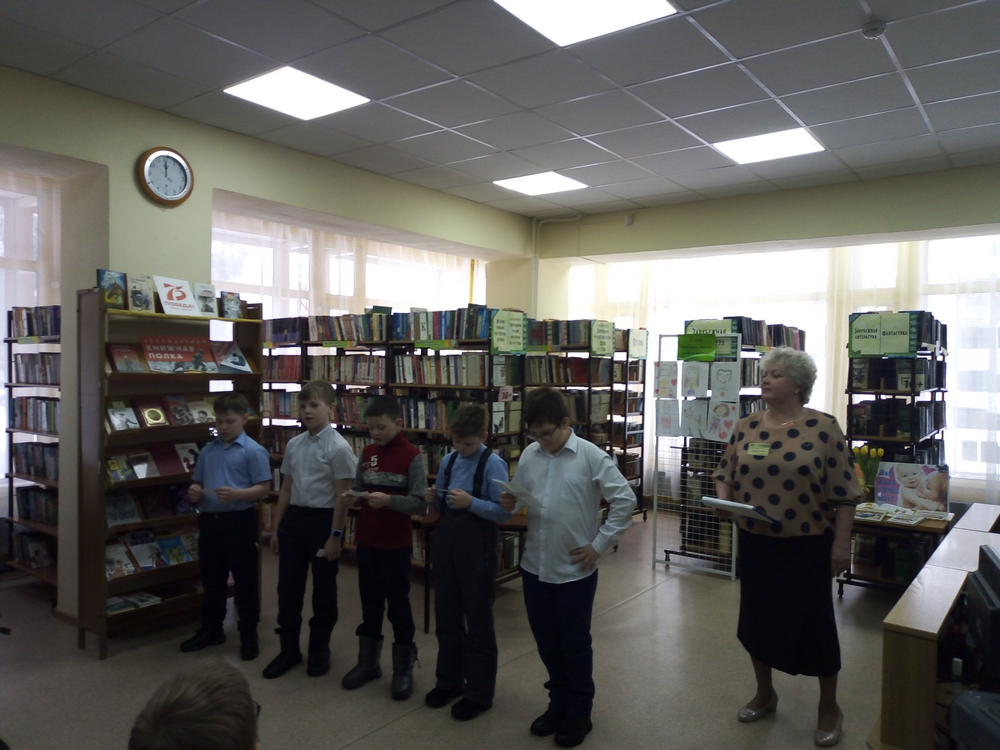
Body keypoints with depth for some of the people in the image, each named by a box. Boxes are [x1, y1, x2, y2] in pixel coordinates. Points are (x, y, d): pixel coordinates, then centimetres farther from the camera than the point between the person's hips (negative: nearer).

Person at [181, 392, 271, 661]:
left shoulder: (253, 451, -9)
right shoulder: (208, 450, 10)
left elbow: (264, 488, -12)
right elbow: (197, 483, 17)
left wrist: (236, 494, -27)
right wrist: (194, 491, -6)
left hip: (240, 521, -6)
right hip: (209, 520, 6)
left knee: (245, 580, 4)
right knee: (212, 579, 18)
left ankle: (249, 635, 17)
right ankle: (211, 629, 34)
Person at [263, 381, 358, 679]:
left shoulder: (338, 447, -12)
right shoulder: (293, 445, 6)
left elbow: (342, 496, -12)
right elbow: (286, 489, 13)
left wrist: (335, 536, -13)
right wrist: (276, 529, 14)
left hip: (323, 520, -5)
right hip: (294, 519, 5)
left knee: (324, 590, 10)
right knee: (288, 587, 11)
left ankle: (319, 649, 29)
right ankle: (289, 649, 28)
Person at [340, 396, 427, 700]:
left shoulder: (412, 456, -13)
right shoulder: (367, 452, 7)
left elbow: (420, 503, -16)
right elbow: (359, 487, 13)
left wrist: (388, 500, -29)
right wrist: (351, 496, -9)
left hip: (396, 545, -6)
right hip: (366, 542, 6)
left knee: (398, 606, 6)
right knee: (369, 604, 18)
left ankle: (404, 669, 21)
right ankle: (368, 662, 33)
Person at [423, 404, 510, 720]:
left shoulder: (493, 464, -14)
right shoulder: (448, 461, 7)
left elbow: (504, 512, -16)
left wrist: (471, 502, -26)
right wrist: (433, 498, -6)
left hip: (476, 546, -7)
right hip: (445, 540, 7)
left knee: (478, 622, 7)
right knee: (446, 616, 18)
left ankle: (479, 692, 22)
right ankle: (449, 680, 37)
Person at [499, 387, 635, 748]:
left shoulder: (591, 456, -12)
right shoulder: (528, 455, 1)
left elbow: (624, 499, -10)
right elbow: (518, 499, 11)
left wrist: (599, 544, -11)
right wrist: (510, 504, -12)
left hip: (575, 569, -4)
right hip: (535, 566, 4)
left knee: (575, 644, 12)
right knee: (546, 641, 17)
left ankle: (579, 713, 31)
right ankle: (558, 703, 38)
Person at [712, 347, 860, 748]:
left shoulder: (824, 427, -9)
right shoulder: (745, 427, 2)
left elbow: (844, 492, -8)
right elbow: (725, 473, 11)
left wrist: (841, 543, -10)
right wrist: (723, 498, -10)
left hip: (807, 544, -4)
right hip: (755, 542, 4)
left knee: (815, 621, 7)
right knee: (757, 615, 14)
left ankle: (829, 706, 29)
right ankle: (764, 693, 36)